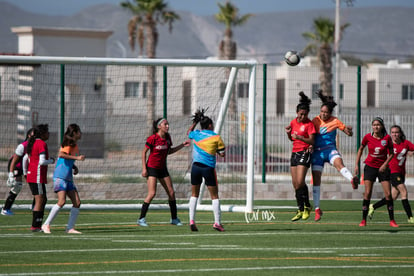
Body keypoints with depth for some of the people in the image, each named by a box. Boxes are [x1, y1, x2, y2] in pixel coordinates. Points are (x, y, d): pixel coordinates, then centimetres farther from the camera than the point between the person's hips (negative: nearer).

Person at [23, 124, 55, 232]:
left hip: (31, 176, 9)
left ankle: (38, 225, 12)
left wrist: (25, 173, 27)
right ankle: (34, 226, -5)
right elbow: (42, 162, -21)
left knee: (43, 200, 14)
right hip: (38, 177, -9)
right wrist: (51, 161, -3)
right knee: (40, 201, -5)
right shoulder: (42, 144, -13)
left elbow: (25, 159, 19)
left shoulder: (32, 143, 14)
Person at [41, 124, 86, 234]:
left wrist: (75, 167, 14)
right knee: (62, 201, -19)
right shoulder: (69, 144, -9)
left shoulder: (74, 145, 18)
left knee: (77, 202, 0)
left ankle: (70, 228, 3)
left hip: (68, 178, 9)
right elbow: (61, 154, -28)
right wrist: (77, 157, -27)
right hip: (60, 176, -9)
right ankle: (46, 225, -10)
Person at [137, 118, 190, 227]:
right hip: (152, 168, -7)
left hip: (162, 169, 7)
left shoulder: (167, 137, 4)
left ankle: (174, 218, 17)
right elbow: (144, 152, -10)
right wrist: (144, 168, -14)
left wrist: (182, 145, 9)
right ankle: (141, 219, -9)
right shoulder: (153, 138, -16)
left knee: (171, 192, 5)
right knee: (152, 193, -16)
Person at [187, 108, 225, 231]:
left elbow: (188, 132, 32)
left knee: (194, 194, 14)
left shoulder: (196, 134, 7)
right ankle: (217, 222, -1)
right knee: (214, 196, 4)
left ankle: (192, 220, 3)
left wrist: (195, 121, 36)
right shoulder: (216, 137, -1)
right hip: (208, 168, -3)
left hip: (196, 166, 3)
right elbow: (222, 153, 1)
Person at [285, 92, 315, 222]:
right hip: (294, 152, 7)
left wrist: (299, 137, -23)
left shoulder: (309, 124, -8)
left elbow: (312, 141, -12)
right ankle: (300, 210, 12)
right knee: (295, 184, 5)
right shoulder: (293, 122, 11)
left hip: (304, 153, -7)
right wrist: (288, 133, 2)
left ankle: (307, 206, 0)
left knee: (300, 182, -17)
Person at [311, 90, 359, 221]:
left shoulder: (335, 121, 3)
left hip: (330, 149, -2)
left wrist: (349, 130, -17)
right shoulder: (315, 121, 6)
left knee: (338, 163, -37)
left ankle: (352, 180, -66)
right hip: (317, 152, 2)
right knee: (316, 180, -2)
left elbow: (349, 133, 6)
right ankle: (317, 210, 9)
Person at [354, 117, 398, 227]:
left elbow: (391, 153, 1)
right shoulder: (367, 137, -6)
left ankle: (392, 220, 4)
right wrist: (357, 164, 7)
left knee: (388, 194, -5)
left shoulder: (387, 138, -8)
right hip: (370, 166, 0)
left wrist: (385, 164, -13)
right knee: (367, 193, -7)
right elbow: (361, 149, 10)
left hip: (382, 168, 0)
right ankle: (364, 220, 0)